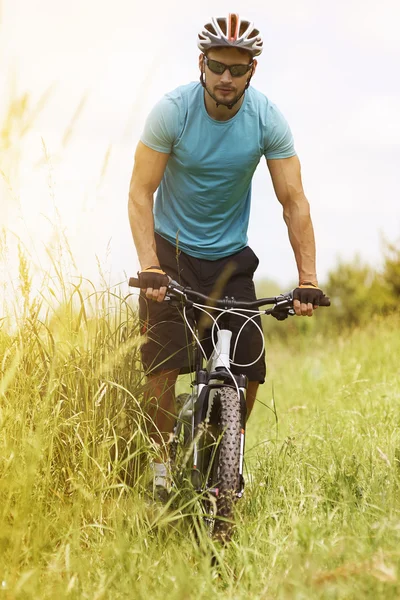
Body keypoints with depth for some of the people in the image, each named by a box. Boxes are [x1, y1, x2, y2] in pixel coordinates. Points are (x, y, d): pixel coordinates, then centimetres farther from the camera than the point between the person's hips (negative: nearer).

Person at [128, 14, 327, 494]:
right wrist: (148, 267, -30)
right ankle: (162, 463, 4)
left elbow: (293, 202, -12)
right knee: (163, 364, -14)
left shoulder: (267, 120, -14)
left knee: (249, 371, -5)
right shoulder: (172, 111, -18)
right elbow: (140, 193, -18)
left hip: (230, 256, 2)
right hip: (172, 249, -2)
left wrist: (307, 280, -20)